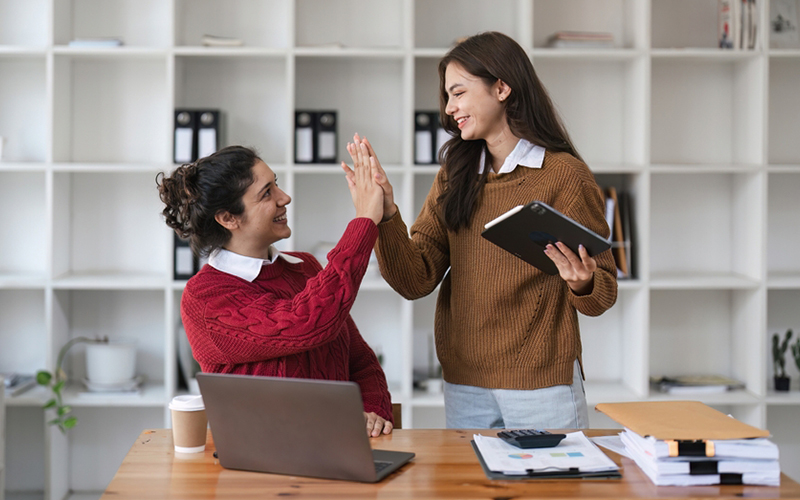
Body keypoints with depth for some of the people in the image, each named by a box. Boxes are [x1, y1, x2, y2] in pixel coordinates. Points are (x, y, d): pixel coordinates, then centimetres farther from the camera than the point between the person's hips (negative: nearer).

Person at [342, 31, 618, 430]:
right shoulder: (455, 176, 8)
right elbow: (416, 281, 0)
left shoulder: (565, 175, -7)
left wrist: (582, 283, -26)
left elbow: (603, 296, -4)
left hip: (542, 383, -4)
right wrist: (385, 212, -13)